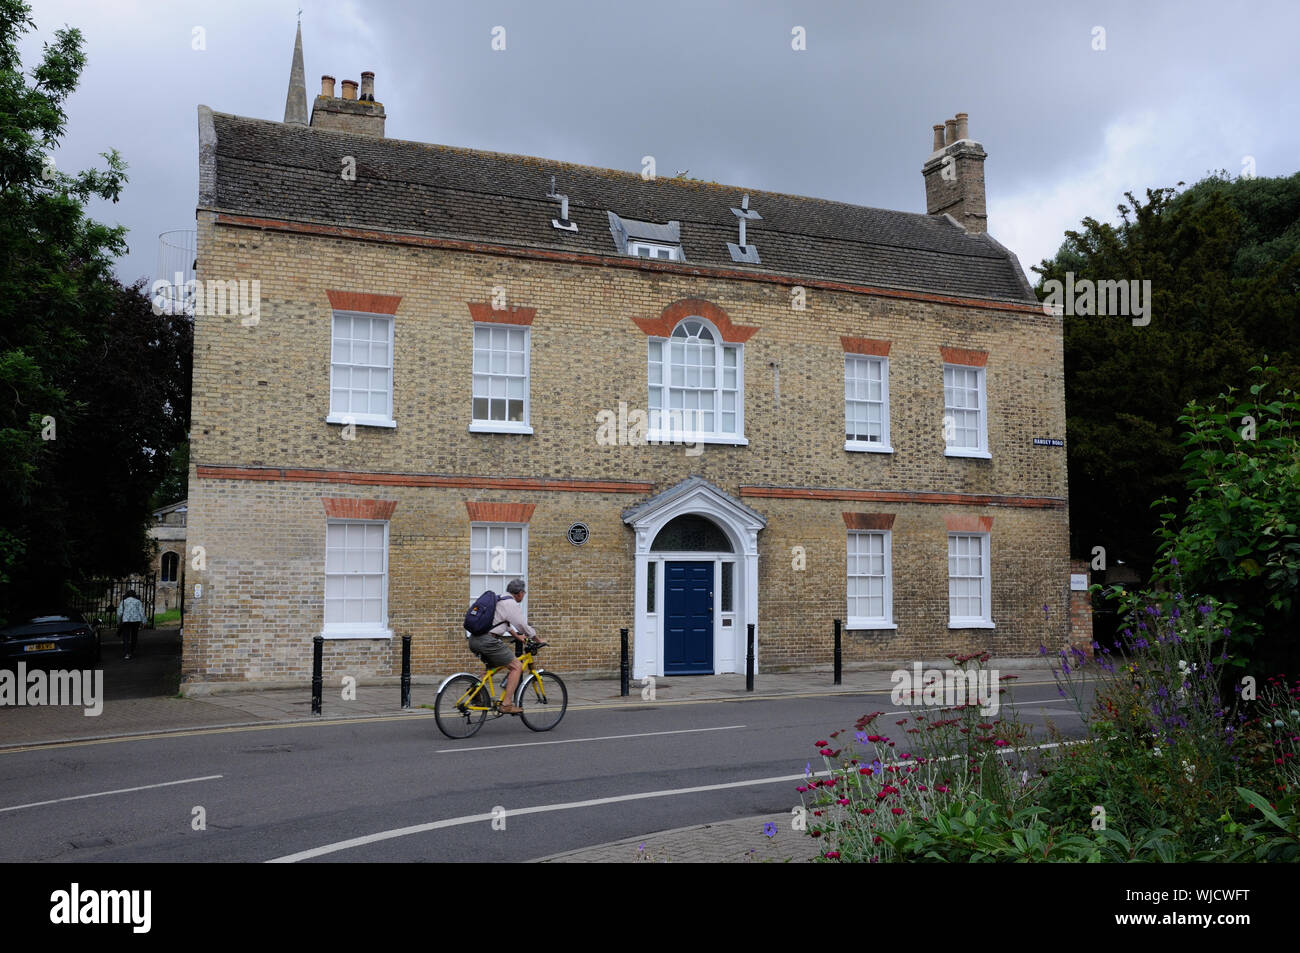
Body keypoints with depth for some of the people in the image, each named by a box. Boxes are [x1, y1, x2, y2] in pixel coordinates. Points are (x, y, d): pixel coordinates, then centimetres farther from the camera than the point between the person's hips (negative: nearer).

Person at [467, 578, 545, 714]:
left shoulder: (498, 600, 23)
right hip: (488, 640, -10)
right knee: (516, 667, -3)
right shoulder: (511, 603, -6)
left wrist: (517, 636, 47)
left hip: (474, 640, 10)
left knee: (492, 666, 32)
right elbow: (523, 625, -4)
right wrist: (538, 640, 10)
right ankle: (506, 704, -7)